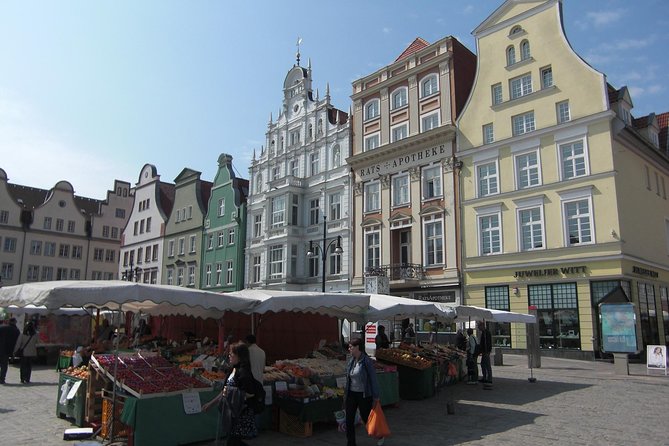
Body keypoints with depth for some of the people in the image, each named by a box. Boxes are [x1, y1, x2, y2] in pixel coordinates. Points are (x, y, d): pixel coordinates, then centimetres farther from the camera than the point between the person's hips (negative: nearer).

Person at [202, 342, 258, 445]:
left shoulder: (243, 372, -20)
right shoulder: (235, 369, 7)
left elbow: (250, 394, -23)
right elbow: (226, 390, 16)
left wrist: (231, 392, -18)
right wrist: (211, 403, 19)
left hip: (241, 415, -9)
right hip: (233, 413, 9)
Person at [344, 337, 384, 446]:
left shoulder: (367, 361, -17)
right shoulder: (350, 360, 3)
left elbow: (373, 379, -13)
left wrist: (376, 396, -10)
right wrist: (346, 393, 15)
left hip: (364, 395, -6)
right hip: (351, 394, 6)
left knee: (366, 418, 11)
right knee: (349, 420, 6)